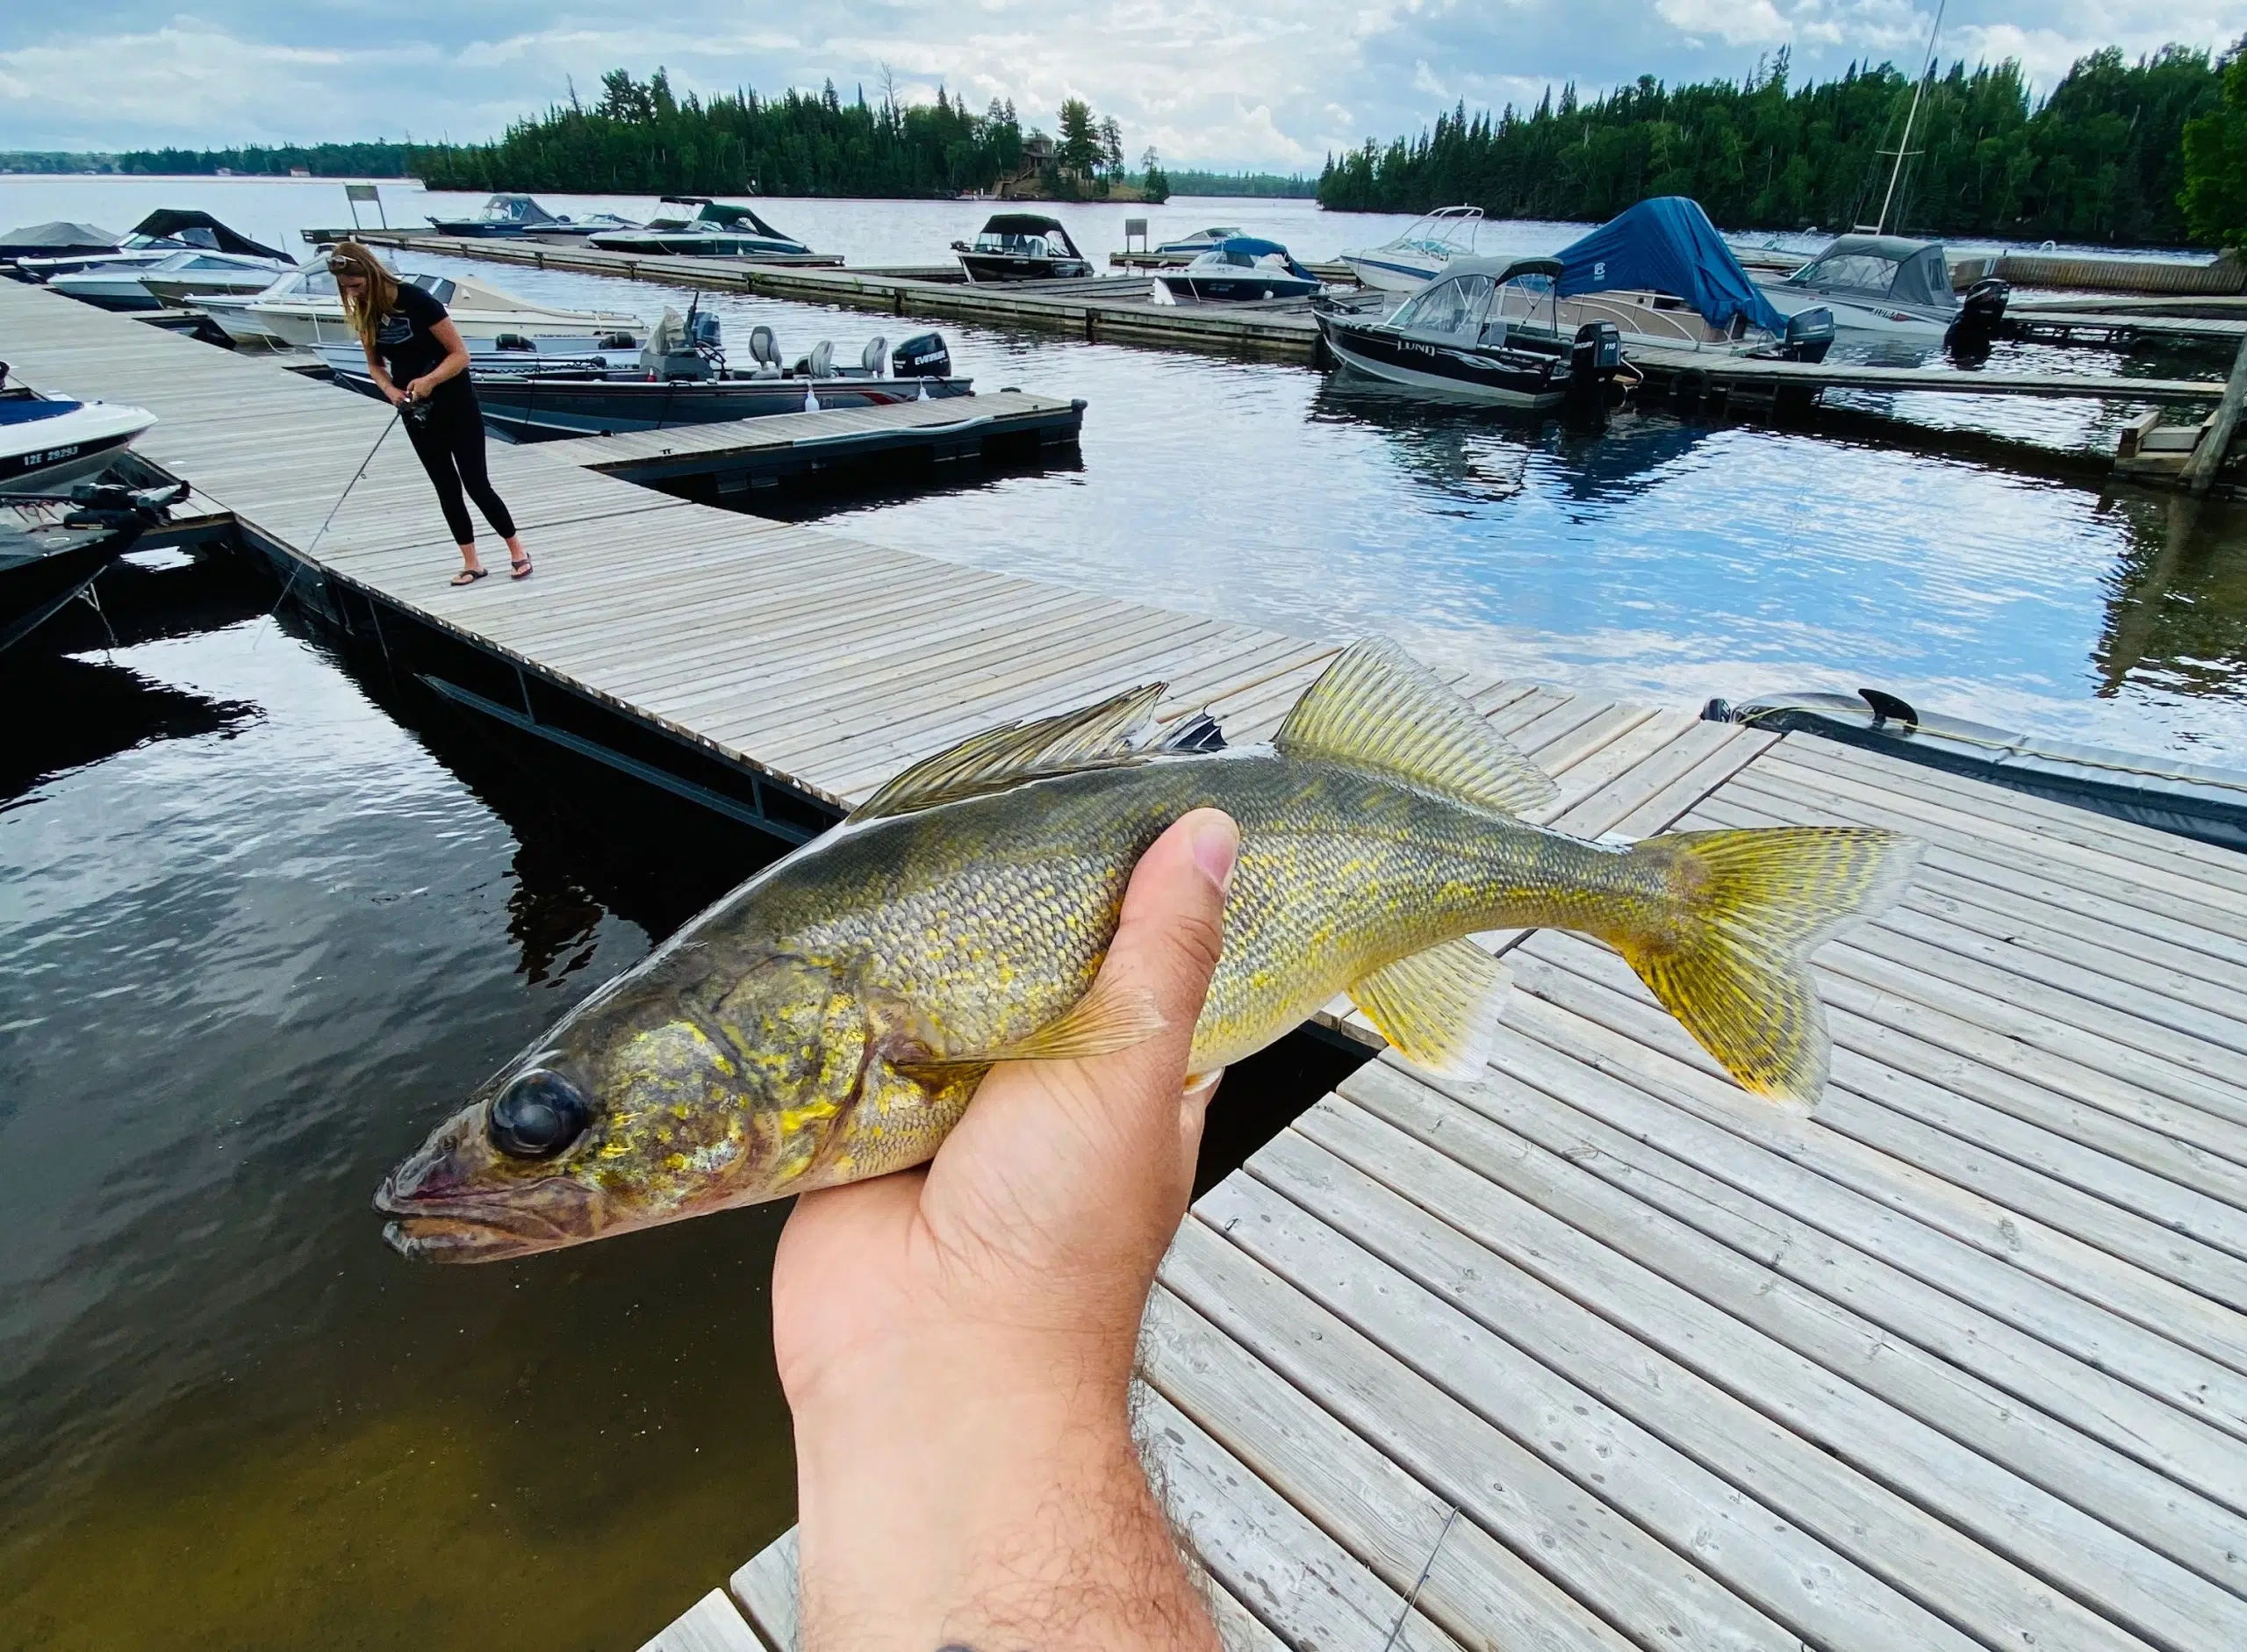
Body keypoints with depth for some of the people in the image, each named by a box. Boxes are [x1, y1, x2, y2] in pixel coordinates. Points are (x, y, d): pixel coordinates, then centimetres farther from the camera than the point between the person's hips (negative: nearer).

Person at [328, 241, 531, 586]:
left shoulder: (416, 300, -19)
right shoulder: (363, 313, -2)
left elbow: (460, 354, -19)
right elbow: (375, 365, 8)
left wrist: (429, 380, -32)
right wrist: (390, 390, -12)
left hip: (455, 403, -5)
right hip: (417, 412, 6)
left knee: (476, 484, -4)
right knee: (446, 488, 7)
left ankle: (517, 551, 12)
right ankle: (471, 564, 13)